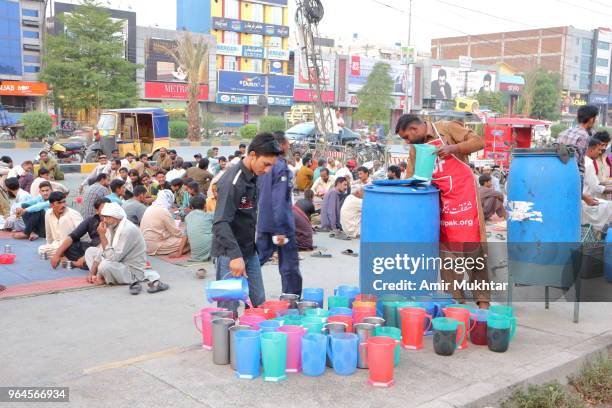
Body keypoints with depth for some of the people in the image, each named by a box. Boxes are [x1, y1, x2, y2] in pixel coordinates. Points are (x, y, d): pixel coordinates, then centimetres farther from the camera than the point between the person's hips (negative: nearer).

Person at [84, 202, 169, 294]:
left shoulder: (128, 230, -26)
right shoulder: (111, 226, 2)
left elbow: (113, 257, -29)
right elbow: (102, 250, 7)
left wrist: (102, 235, -28)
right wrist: (92, 272, -1)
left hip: (133, 269, -9)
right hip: (118, 263, 9)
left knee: (105, 265, -35)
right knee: (90, 251, 10)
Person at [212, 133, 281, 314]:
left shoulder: (253, 176, 7)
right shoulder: (233, 181, -20)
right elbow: (221, 223, -29)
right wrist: (235, 255, -38)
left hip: (249, 250, 8)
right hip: (230, 253, -8)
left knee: (260, 303, 10)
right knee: (229, 307, -3)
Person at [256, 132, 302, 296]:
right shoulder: (282, 168, -16)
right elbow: (279, 201, -22)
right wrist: (280, 230, -23)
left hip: (263, 223, 8)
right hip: (280, 224, -8)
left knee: (258, 259, 14)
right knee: (289, 264, 4)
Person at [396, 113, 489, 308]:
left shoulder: (446, 128, -4)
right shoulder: (415, 148, 12)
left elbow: (478, 141, -8)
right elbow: (411, 179, 16)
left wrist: (453, 148, -19)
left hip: (463, 195, -6)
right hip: (440, 200, 6)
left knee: (472, 247, -3)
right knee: (446, 249, 5)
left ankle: (483, 300, 6)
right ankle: (455, 299, 14)